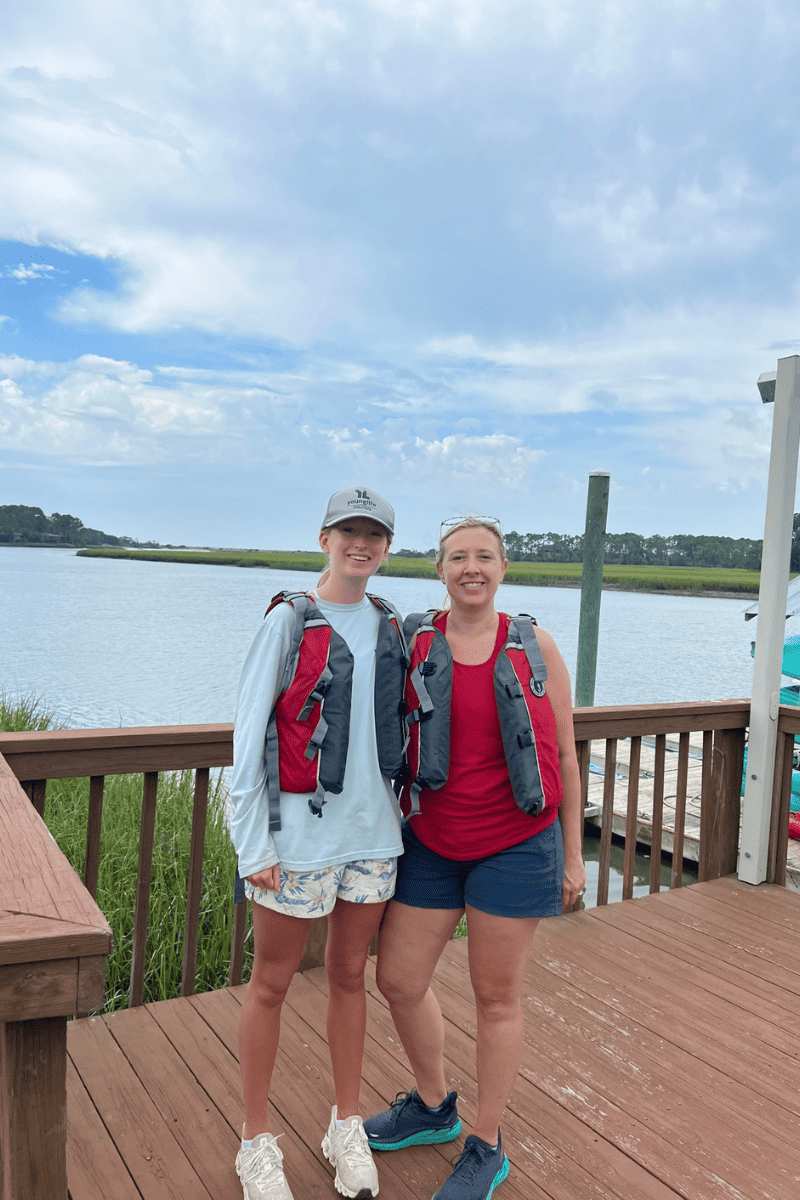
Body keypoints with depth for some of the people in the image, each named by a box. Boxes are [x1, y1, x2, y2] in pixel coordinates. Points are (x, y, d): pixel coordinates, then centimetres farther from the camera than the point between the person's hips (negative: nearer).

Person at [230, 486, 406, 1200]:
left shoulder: (391, 626, 6)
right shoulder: (290, 619, -9)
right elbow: (249, 732, -9)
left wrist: (402, 813, 11)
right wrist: (253, 842, -11)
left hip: (373, 831, 5)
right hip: (299, 831, -4)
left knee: (350, 976, 17)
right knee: (272, 983, 10)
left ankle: (347, 1127, 35)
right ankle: (258, 1141, 29)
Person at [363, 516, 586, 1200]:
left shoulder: (535, 646, -4)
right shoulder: (413, 643, -1)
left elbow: (564, 754, 1)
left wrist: (573, 854, 2)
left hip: (516, 844, -2)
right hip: (432, 843, 3)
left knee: (497, 997, 10)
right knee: (398, 979, 12)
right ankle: (434, 1108, 40)